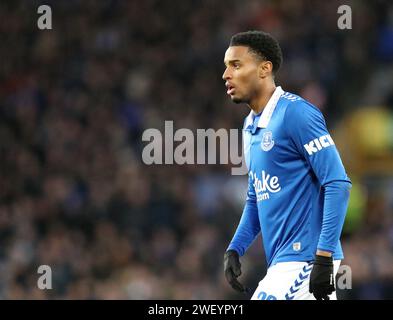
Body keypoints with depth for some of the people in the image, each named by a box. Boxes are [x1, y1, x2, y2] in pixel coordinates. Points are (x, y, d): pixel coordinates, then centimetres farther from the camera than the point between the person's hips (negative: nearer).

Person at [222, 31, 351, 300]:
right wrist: (235, 249, 13)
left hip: (305, 259, -9)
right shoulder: (251, 126, 17)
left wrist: (324, 258, -21)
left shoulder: (295, 112, -12)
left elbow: (338, 184, -17)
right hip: (281, 260, 9)